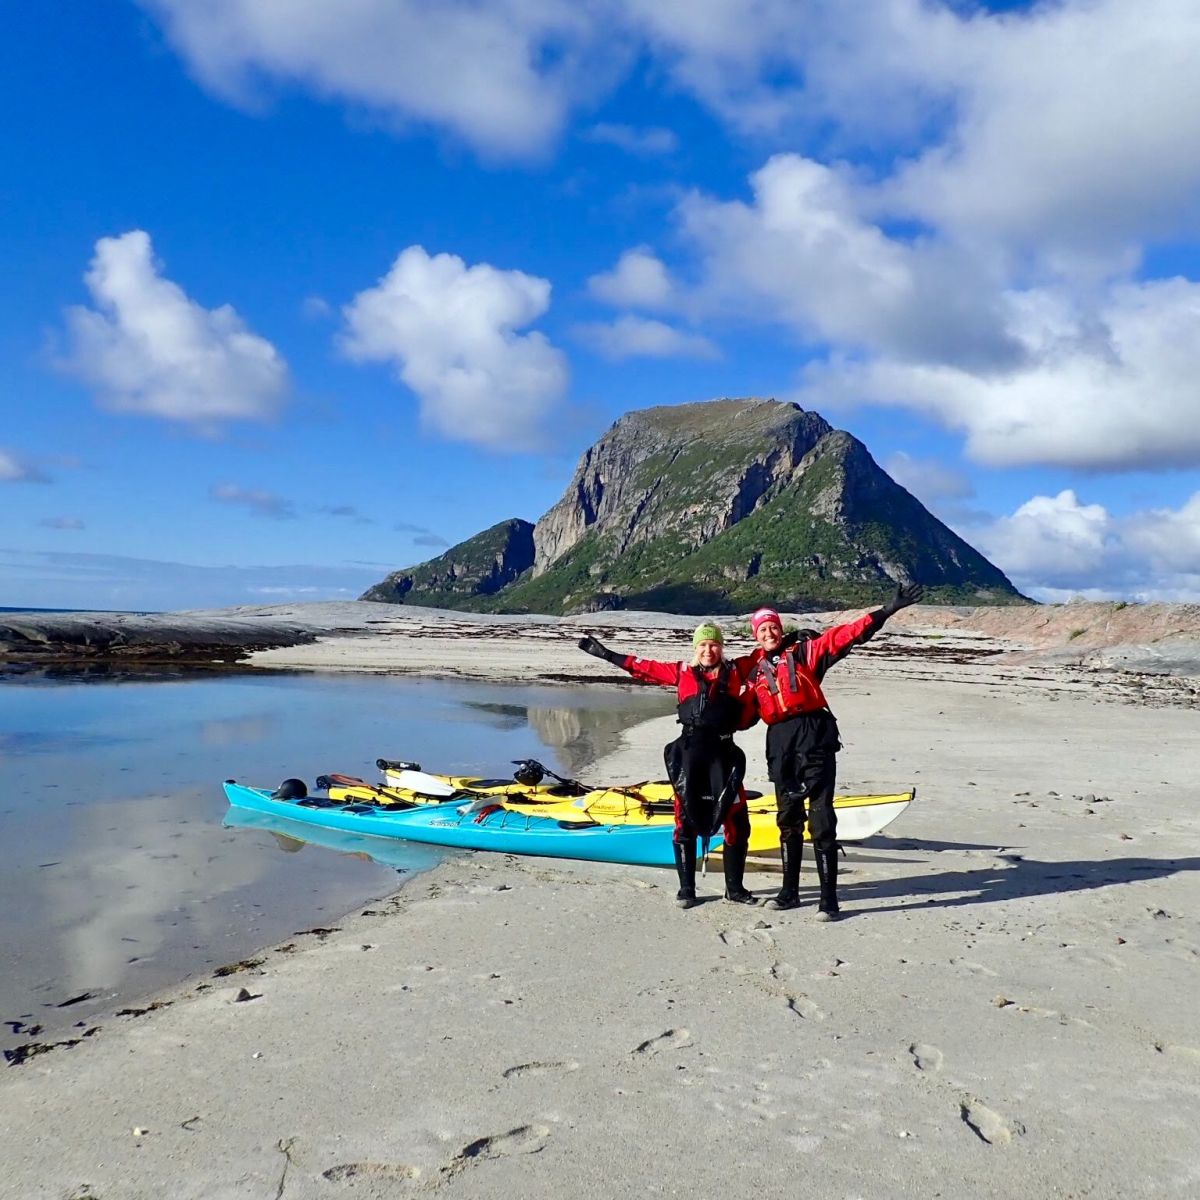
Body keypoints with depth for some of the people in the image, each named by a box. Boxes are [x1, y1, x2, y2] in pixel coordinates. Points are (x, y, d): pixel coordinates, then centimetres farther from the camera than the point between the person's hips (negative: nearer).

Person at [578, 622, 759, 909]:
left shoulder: (736, 670, 7)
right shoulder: (682, 672, 7)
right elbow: (642, 667, 11)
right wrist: (604, 653, 12)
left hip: (724, 753, 1)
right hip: (689, 753, -1)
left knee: (737, 822, 2)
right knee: (686, 821, 3)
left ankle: (734, 888, 17)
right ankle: (686, 888, 13)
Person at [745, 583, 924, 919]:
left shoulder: (804, 650, 5)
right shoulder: (754, 669, 17)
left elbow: (847, 634, -4)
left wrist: (888, 610, -12)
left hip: (814, 736, -4)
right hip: (780, 743, 5)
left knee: (821, 818, -7)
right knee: (788, 819, 13)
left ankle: (829, 898, -3)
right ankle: (790, 891, 25)